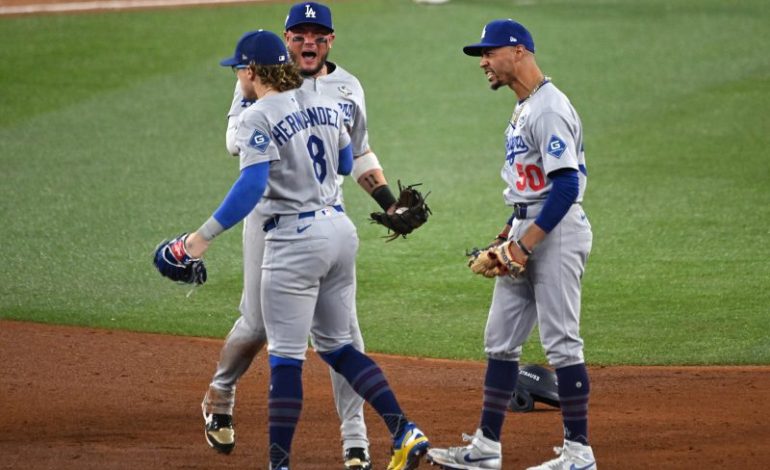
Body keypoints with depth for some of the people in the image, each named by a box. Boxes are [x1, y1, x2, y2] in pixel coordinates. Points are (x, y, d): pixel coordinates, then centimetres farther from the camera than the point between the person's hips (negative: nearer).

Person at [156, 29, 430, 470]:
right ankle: (404, 431, 6)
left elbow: (252, 185, -23)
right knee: (337, 346, 18)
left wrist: (205, 235, -24)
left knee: (286, 356, -2)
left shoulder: (259, 118, -12)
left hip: (295, 238, -7)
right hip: (341, 230, 7)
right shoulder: (325, 105, 10)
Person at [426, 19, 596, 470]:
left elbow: (566, 187, -23)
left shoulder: (549, 110, -17)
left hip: (556, 231, -11)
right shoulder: (525, 108, 16)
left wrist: (525, 245, -22)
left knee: (561, 342, -7)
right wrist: (508, 237, 17)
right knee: (500, 341, 12)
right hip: (526, 234, 11)